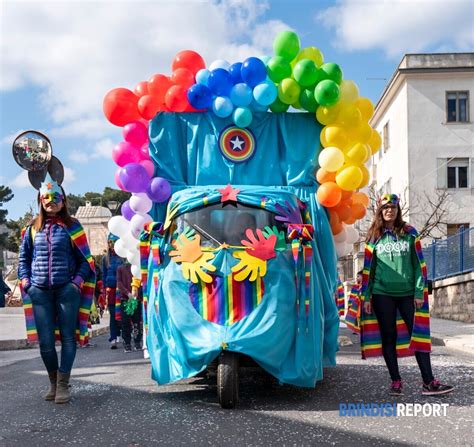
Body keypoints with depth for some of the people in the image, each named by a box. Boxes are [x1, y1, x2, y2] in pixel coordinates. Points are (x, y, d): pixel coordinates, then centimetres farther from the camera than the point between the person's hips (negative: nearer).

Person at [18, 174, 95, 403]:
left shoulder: (71, 226, 3)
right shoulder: (32, 228, 10)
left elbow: (85, 259, 3)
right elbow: (24, 257, 17)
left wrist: (78, 281, -9)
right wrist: (25, 280, 4)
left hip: (67, 290, -2)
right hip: (40, 292, 3)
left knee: (67, 337, -1)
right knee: (45, 341, 4)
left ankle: (63, 384, 5)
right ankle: (53, 382, 20)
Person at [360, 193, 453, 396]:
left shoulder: (409, 232, 7)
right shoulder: (374, 236, 8)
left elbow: (419, 264, 4)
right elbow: (368, 268, 7)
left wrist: (419, 292, -5)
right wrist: (366, 297, 1)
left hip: (407, 292, 0)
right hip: (382, 294, 0)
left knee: (419, 334, -3)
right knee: (389, 337, 4)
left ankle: (428, 382, -2)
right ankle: (395, 381, 12)